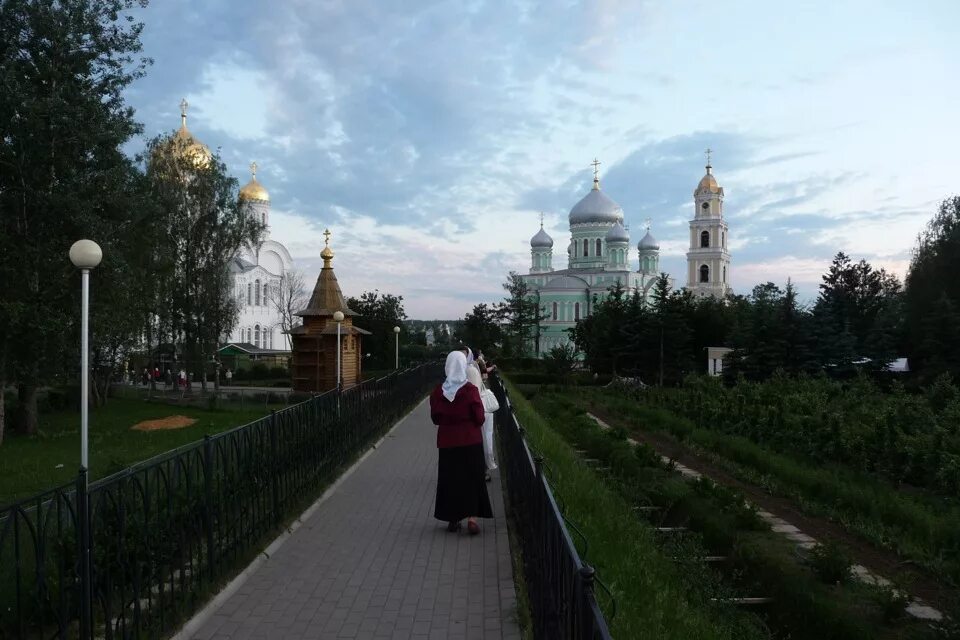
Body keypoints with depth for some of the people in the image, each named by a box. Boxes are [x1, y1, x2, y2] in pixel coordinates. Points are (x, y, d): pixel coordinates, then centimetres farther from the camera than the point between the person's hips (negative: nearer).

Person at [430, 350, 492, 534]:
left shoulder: (438, 391, -6)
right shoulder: (470, 390, -14)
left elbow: (435, 418, 2)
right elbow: (479, 418, -10)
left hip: (447, 441, 2)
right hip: (470, 441, -2)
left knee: (449, 478, 11)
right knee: (472, 477, 8)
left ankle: (452, 519, 16)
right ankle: (472, 516, 2)